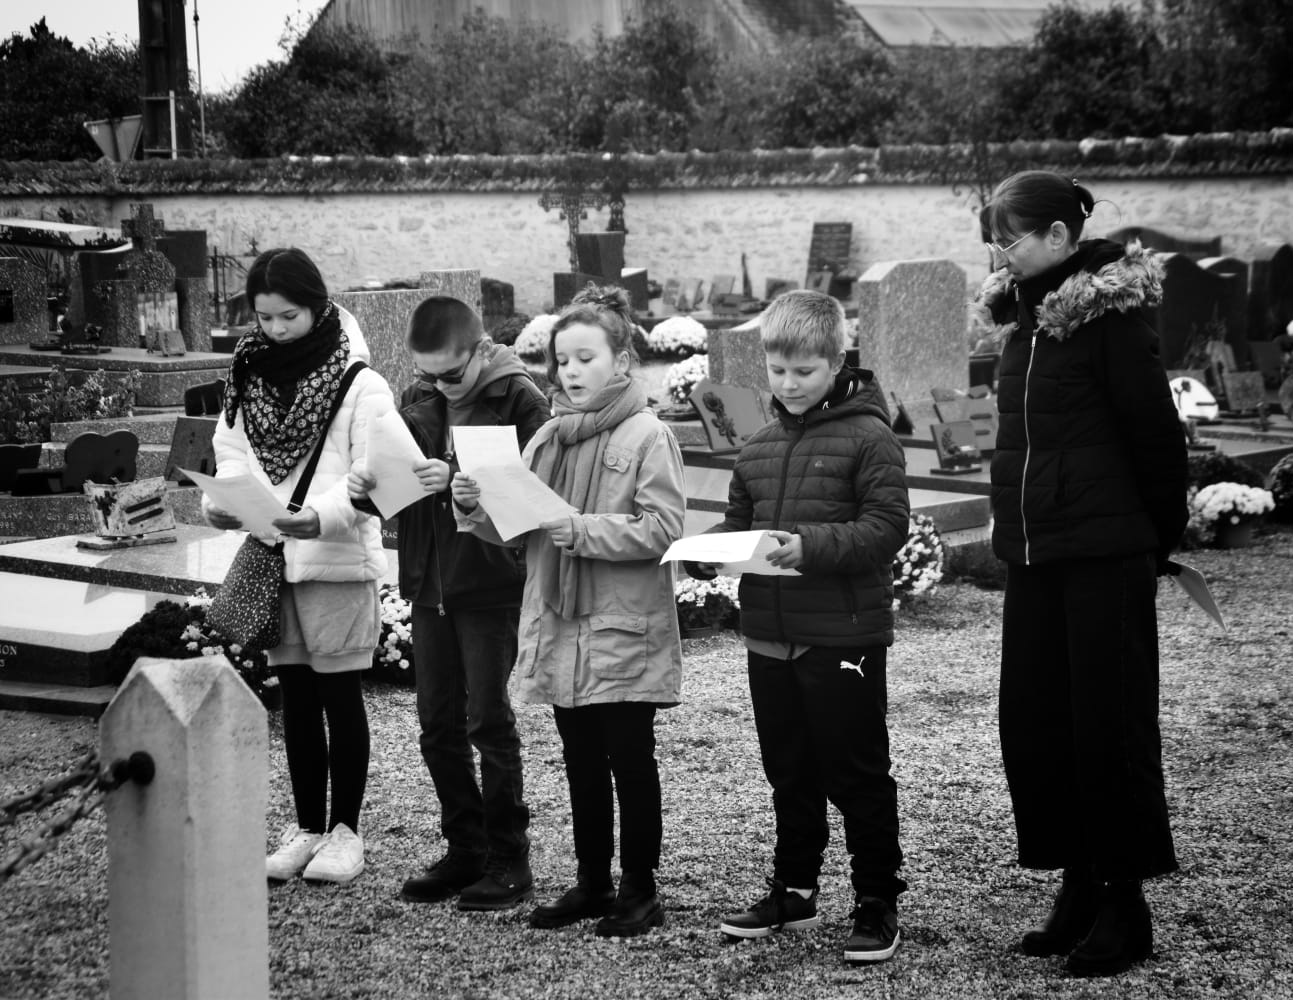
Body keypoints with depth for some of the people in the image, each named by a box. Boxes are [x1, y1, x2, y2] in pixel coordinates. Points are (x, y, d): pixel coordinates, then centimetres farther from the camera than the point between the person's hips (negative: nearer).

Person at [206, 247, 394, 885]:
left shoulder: (360, 384, -9)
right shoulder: (247, 378, 8)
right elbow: (231, 454, 8)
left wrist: (321, 516, -29)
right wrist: (221, 503, -12)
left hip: (338, 558, -5)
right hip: (269, 560, 5)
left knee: (340, 695, 3)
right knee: (296, 696, 12)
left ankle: (344, 831, 12)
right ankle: (307, 828, 21)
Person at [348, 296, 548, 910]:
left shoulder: (519, 400, -10)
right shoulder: (417, 401, 9)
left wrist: (457, 481, -29)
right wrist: (366, 490, -6)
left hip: (493, 585, -6)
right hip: (430, 583, 6)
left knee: (489, 722, -3)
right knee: (438, 725, 10)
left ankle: (508, 861, 8)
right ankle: (465, 851, 22)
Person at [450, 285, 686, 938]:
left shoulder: (647, 436, -8)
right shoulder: (549, 437, 10)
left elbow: (661, 529, -17)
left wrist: (581, 528, -22)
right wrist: (477, 505, -8)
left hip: (623, 633, -6)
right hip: (560, 628, 6)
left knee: (630, 764, 3)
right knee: (581, 765, 13)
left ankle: (639, 891, 12)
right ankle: (592, 884, 24)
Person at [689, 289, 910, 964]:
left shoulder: (867, 438, -8)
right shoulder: (758, 448, 12)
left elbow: (886, 527, -15)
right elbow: (737, 522, 17)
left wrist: (812, 545, -27)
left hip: (844, 639, -6)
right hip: (769, 639, 6)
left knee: (856, 776, 1)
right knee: (789, 774, 16)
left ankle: (878, 902, 11)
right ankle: (793, 891, 28)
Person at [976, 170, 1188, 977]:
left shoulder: (1111, 312, -12)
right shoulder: (1025, 315, 11)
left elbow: (1154, 429, -9)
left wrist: (1162, 535, -1)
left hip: (1105, 554, -8)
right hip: (1034, 549, 8)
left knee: (1109, 725, -2)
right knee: (1032, 722, 8)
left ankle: (1124, 904, 7)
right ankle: (1078, 888, 19)